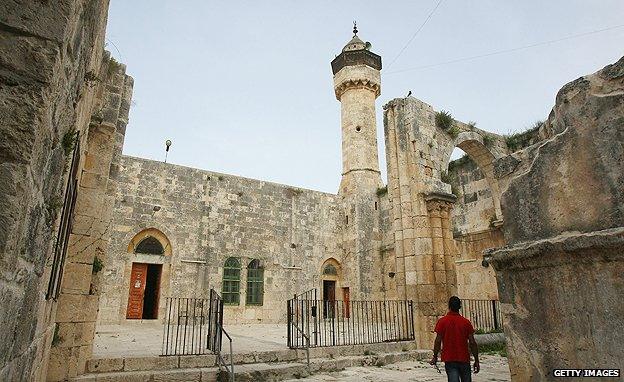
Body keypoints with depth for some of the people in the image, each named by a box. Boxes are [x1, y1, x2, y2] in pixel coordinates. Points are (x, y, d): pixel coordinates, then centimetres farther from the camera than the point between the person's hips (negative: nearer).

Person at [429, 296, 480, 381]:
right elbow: (472, 343, -2)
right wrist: (476, 361, 6)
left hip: (449, 359, -2)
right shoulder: (466, 322, -2)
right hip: (464, 359, 2)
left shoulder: (442, 321, -6)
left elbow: (438, 341, -8)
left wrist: (435, 357, 3)